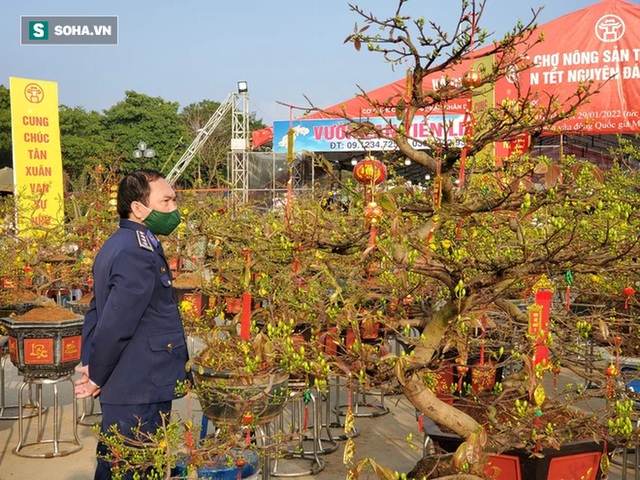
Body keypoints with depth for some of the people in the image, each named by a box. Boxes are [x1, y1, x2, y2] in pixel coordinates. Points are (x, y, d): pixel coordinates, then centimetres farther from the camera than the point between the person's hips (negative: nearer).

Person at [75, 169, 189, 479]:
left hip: (121, 390, 10)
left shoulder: (117, 246, 12)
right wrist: (96, 378, -11)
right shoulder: (139, 254, -21)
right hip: (141, 395, -10)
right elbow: (116, 325, -24)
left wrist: (90, 367, 12)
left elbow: (96, 311, 17)